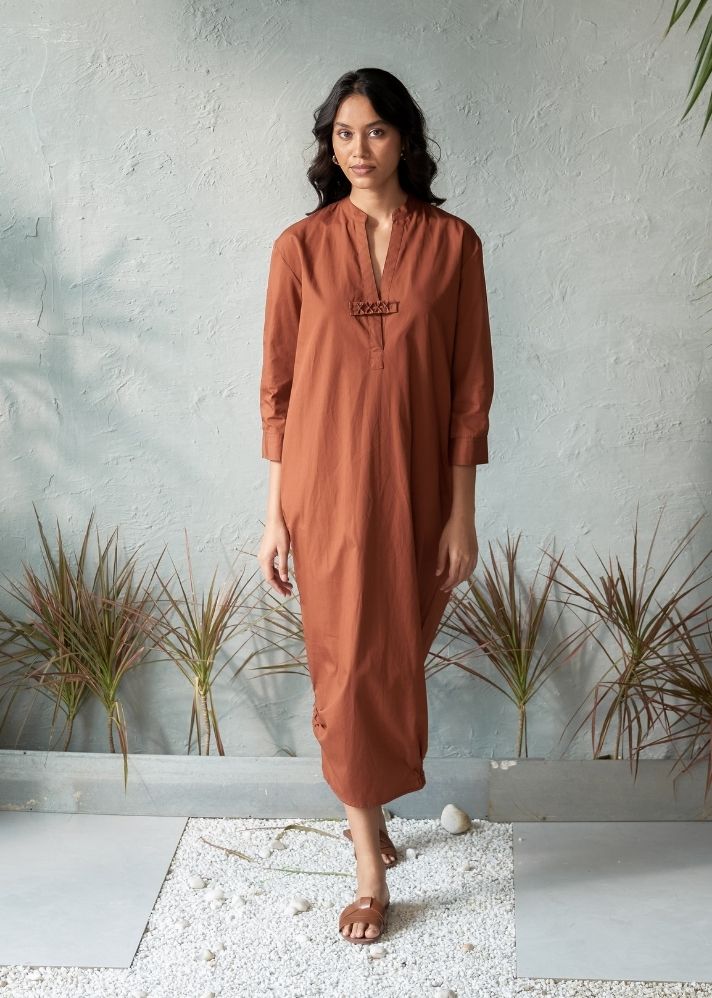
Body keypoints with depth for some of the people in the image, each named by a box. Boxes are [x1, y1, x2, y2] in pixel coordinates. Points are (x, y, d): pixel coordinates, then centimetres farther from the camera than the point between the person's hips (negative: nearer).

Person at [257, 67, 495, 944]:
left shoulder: (453, 242, -1)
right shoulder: (300, 246, -2)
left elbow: (470, 384, -1)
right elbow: (278, 386, 0)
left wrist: (461, 511, -4)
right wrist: (276, 513, -2)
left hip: (418, 485, 1)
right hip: (329, 484, -1)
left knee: (397, 660, 14)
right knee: (350, 666, 3)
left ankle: (365, 808, 40)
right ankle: (371, 871, 17)